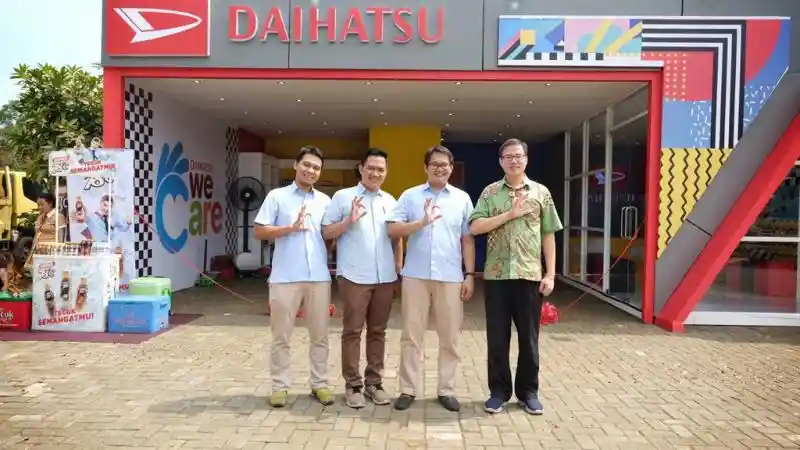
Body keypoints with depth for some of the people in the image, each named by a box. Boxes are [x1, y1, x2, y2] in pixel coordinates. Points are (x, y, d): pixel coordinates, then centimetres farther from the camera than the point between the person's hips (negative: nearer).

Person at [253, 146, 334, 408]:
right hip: (285, 277, -3)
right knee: (281, 335, 5)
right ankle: (280, 386, 16)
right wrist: (291, 227, -13)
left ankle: (319, 384, 20)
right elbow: (259, 232, -2)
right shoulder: (277, 196, 3)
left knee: (319, 335, 9)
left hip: (319, 277, 3)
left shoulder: (325, 200, 13)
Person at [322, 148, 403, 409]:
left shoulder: (390, 200, 14)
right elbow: (326, 233, -1)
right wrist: (349, 220, -16)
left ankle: (374, 382, 20)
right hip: (354, 277, -4)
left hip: (385, 278, 4)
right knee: (352, 331, 2)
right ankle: (353, 385, 11)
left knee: (378, 331, 10)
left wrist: (399, 269, 12)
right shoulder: (342, 196, 1)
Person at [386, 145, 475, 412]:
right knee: (411, 335, 5)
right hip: (416, 275, -1)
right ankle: (409, 389, 17)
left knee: (450, 337, 7)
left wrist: (470, 275, 3)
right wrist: (422, 222, -17)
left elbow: (467, 239, 8)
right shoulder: (410, 196, 5)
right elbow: (392, 230, -3)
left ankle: (447, 390, 20)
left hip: (451, 277, 1)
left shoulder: (462, 198, 8)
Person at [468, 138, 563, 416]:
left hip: (530, 275, 0)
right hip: (496, 275, 0)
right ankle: (499, 391, 21)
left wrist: (550, 274, -1)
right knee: (497, 338, 7)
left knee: (529, 337, 9)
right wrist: (510, 214, -14)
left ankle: (528, 391, 24)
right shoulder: (490, 192, 4)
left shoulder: (541, 193, 6)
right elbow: (475, 227, -7)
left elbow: (548, 236, 6)